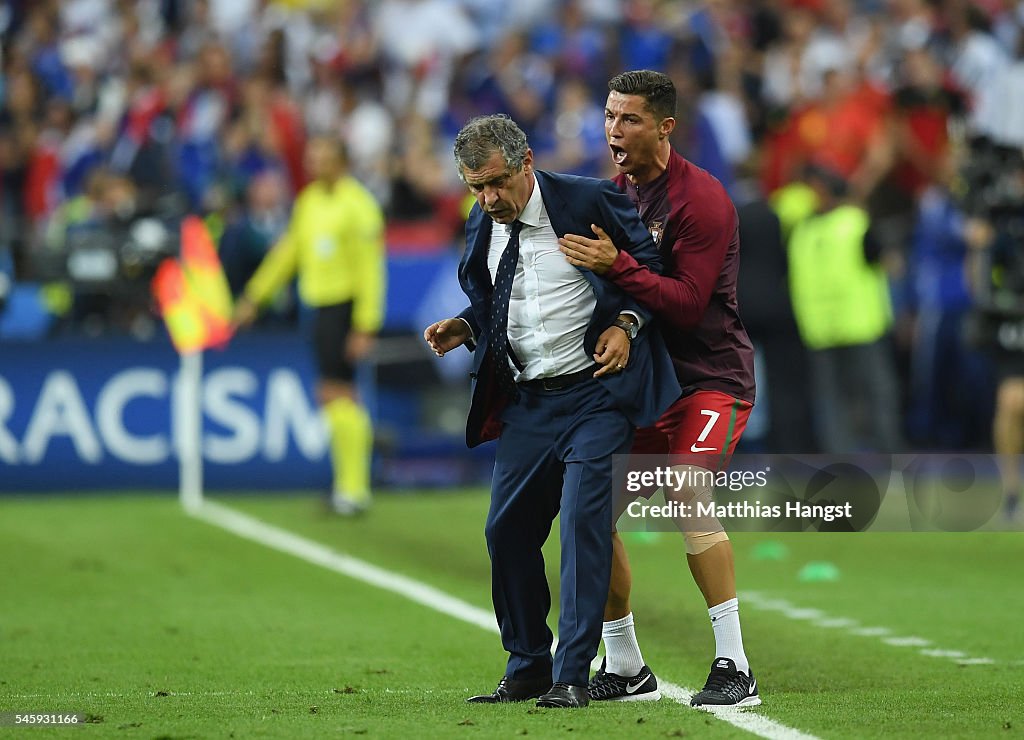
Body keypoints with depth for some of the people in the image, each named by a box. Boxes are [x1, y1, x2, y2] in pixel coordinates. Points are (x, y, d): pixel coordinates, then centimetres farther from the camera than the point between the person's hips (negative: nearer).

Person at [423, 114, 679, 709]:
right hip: (526, 402, 6)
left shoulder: (589, 201, -9)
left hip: (595, 393, -6)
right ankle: (527, 669, 21)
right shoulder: (483, 227, 7)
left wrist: (626, 324, -14)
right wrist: (465, 327, 2)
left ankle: (572, 676, -11)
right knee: (508, 530, 5)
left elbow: (650, 265, 1)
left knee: (583, 520, -15)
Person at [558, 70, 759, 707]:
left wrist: (616, 266, -30)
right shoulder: (612, 194, 10)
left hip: (710, 378, -7)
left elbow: (687, 304, -22)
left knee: (688, 493, -27)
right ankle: (626, 669, 15)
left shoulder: (702, 199, -14)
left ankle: (735, 668, -22)